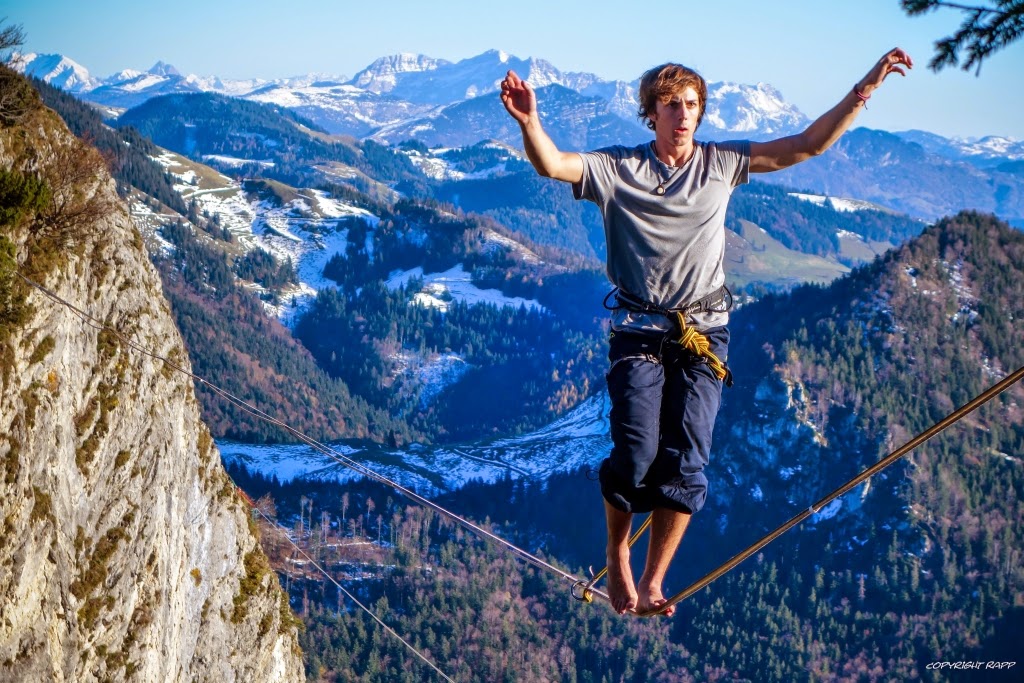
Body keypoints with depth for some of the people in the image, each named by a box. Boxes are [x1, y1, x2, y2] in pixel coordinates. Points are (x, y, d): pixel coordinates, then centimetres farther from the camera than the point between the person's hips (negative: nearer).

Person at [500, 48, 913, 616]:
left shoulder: (721, 163, 7)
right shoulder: (618, 169, 0)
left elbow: (807, 145, 6)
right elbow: (550, 165, -16)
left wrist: (864, 89, -2)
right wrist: (529, 122, -38)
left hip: (704, 334, 2)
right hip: (640, 333, -2)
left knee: (685, 462, -5)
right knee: (636, 452, -12)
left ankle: (652, 583, 6)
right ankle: (616, 555, 16)